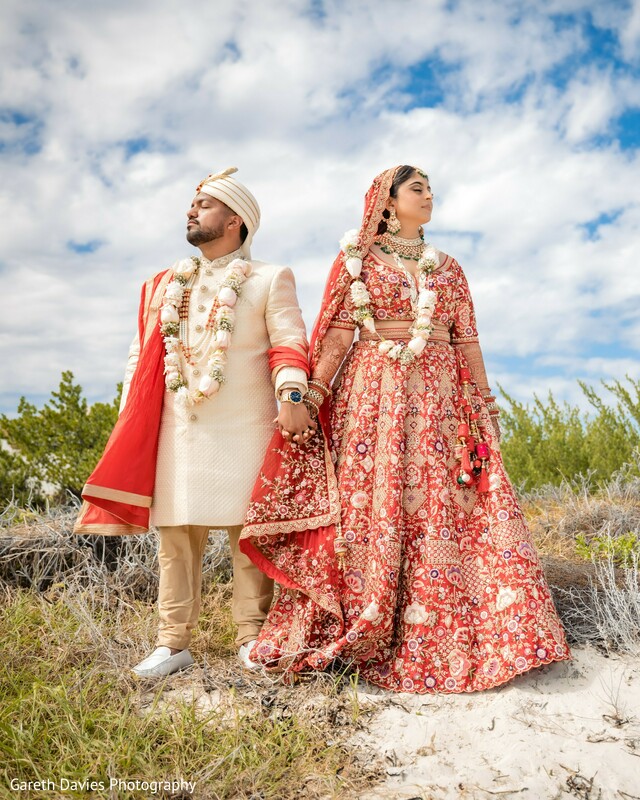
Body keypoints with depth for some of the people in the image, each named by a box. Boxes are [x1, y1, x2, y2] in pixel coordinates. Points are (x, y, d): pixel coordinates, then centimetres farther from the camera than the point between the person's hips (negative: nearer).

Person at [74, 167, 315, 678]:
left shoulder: (270, 279, 7)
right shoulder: (165, 286, 19)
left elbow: (288, 343, -5)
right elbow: (142, 354, 19)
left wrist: (290, 397, -21)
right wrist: (130, 417, 10)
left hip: (246, 430, -3)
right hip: (178, 430, 4)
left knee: (249, 533, 0)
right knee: (176, 535, 4)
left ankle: (252, 637, 11)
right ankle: (174, 644, 12)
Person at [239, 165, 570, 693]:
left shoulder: (448, 268, 18)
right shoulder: (357, 259, 9)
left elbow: (466, 342, 15)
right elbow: (338, 333, -1)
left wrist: (486, 406, 9)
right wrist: (312, 394, -12)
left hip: (438, 400, 3)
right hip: (371, 394, -3)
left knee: (440, 510, -4)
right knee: (369, 507, -7)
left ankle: (440, 640, 5)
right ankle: (358, 640, 3)